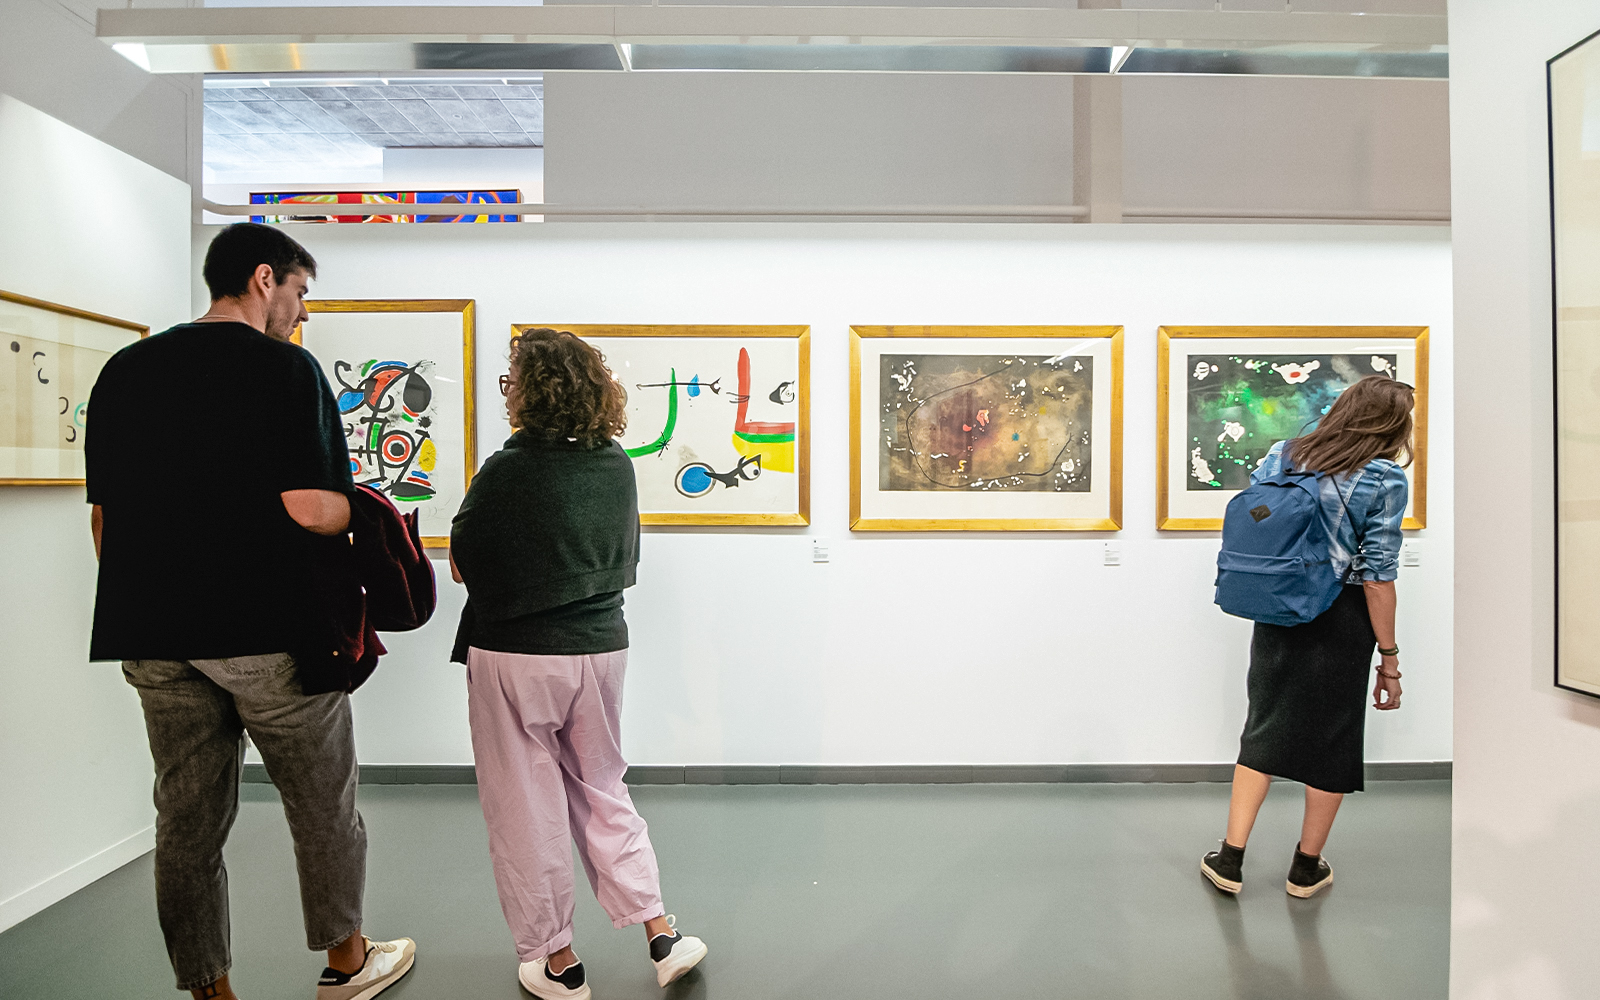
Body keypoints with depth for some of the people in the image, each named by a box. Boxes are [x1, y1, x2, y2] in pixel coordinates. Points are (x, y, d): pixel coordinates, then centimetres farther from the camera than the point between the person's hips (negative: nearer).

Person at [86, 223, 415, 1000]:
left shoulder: (122, 371, 11)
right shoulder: (285, 368, -9)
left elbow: (104, 516, 13)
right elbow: (312, 509, -19)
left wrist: (142, 603, 21)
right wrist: (358, 510, 2)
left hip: (153, 637, 6)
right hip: (269, 631, -6)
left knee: (187, 820, 13)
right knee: (324, 806, 12)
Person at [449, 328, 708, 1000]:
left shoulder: (507, 471, -17)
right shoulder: (618, 466, -1)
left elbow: (461, 565, -7)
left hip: (514, 656, -5)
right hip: (601, 648, 5)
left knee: (526, 811, 12)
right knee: (602, 793, 21)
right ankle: (660, 934, 23)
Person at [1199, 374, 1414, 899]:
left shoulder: (1280, 456, 2)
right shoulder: (1385, 478, -10)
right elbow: (1376, 575, -13)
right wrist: (1389, 655, -5)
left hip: (1278, 615, 4)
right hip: (1342, 622, -3)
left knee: (1264, 729, 14)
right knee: (1332, 739, 12)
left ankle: (1230, 859, 17)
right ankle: (1307, 867, 28)